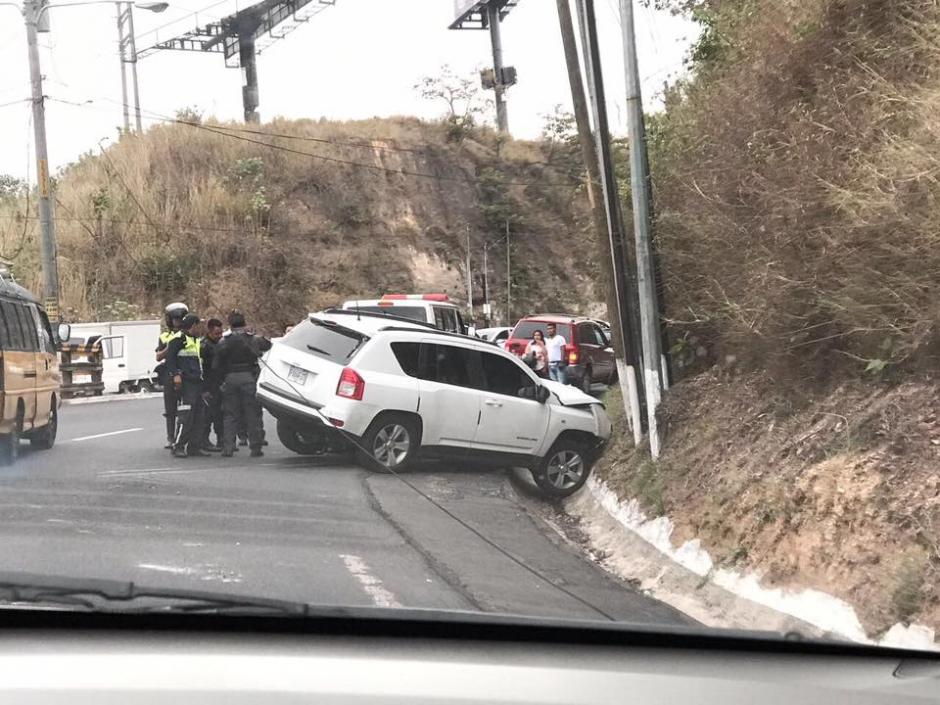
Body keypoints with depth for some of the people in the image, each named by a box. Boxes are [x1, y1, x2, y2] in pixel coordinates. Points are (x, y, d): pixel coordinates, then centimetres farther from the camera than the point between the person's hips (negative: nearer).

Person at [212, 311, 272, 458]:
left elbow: (215, 366, 1)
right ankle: (255, 448, 3)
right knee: (252, 414, 4)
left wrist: (221, 380, 12)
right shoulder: (253, 339, -1)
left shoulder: (224, 342, 2)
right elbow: (267, 345, 19)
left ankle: (227, 448, 3)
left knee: (229, 415, 7)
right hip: (249, 378, -1)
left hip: (230, 379, 1)